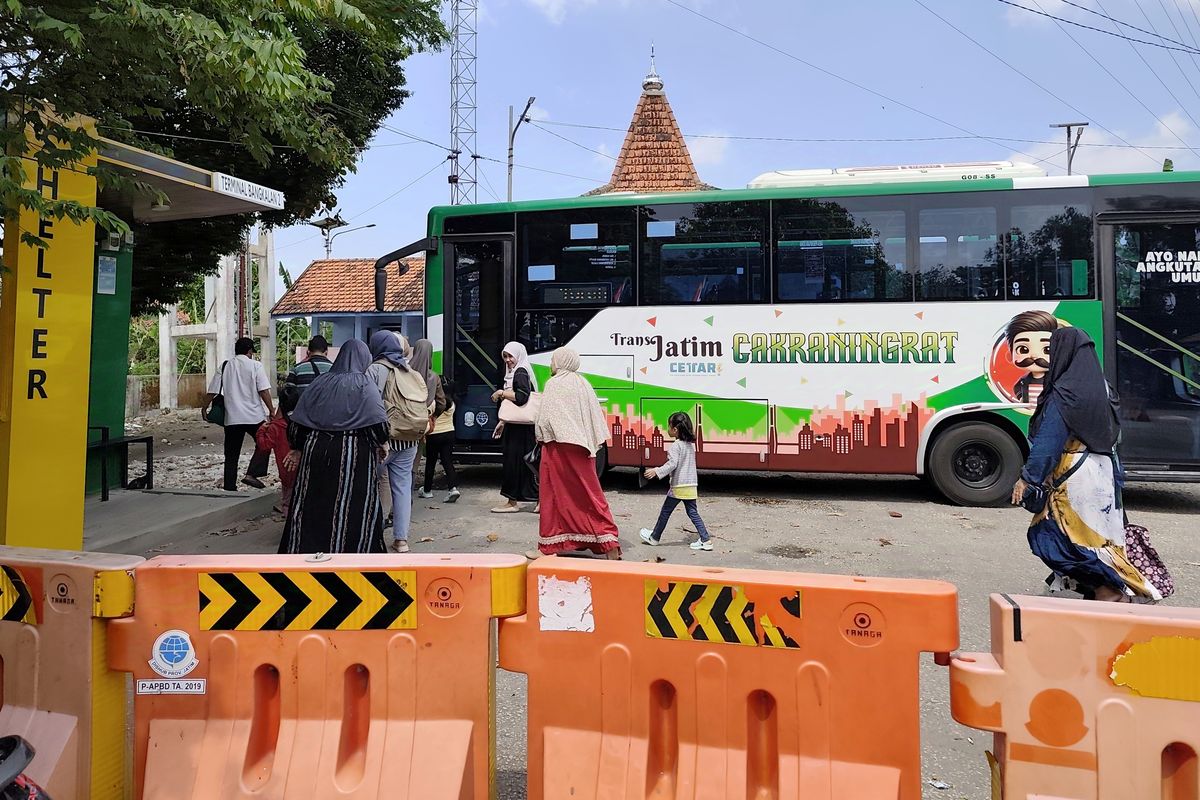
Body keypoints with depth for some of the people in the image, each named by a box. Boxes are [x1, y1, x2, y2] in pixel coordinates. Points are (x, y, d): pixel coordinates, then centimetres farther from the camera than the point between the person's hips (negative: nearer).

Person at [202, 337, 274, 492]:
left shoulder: (225, 367, 7)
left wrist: (204, 408, 20)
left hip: (232, 418, 3)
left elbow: (212, 391, 7)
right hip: (254, 416, -3)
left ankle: (229, 486, 11)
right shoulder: (255, 366, -3)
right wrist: (271, 410, -3)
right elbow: (264, 391, -9)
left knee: (231, 455, 9)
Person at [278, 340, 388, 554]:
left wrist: (298, 449, 20)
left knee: (312, 508, 12)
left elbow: (297, 422, 7)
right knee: (353, 510, 3)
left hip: (316, 451, 4)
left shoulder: (319, 383, 8)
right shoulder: (365, 385, -4)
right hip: (354, 457, -4)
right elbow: (379, 424, -13)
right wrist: (380, 443, 6)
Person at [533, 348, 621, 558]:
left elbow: (545, 417, -16)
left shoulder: (555, 384, -10)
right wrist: (592, 444, 14)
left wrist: (541, 437, 0)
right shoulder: (583, 383, 11)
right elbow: (596, 417, 11)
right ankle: (609, 542, 8)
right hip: (582, 447, 6)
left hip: (560, 446, -6)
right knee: (589, 494, 10)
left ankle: (550, 546, 9)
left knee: (555, 494, 2)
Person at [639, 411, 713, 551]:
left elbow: (672, 464, -24)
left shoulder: (675, 446, -14)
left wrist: (657, 471, -26)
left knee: (665, 512, 6)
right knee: (693, 512, 10)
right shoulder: (691, 444, 12)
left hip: (678, 486, -7)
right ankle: (706, 540, 3)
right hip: (691, 485, 7)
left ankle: (654, 538, 19)